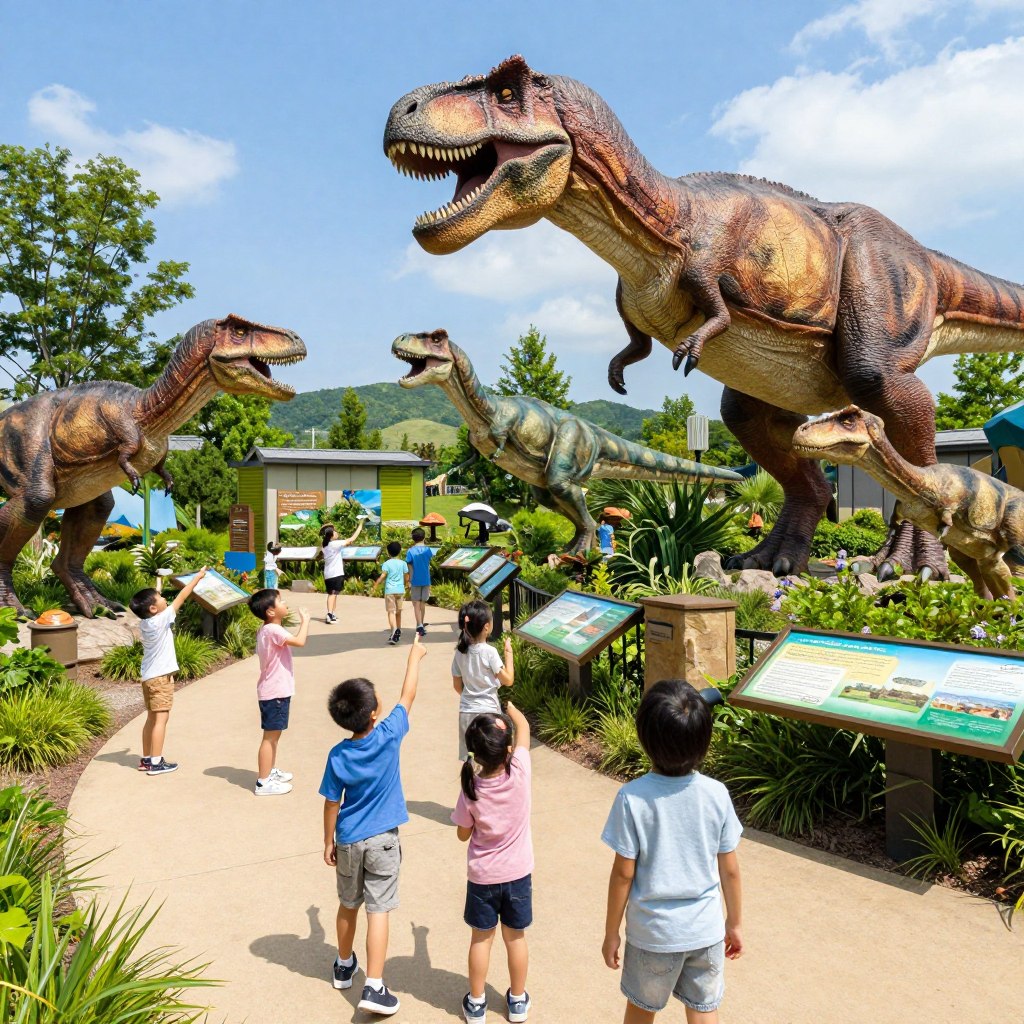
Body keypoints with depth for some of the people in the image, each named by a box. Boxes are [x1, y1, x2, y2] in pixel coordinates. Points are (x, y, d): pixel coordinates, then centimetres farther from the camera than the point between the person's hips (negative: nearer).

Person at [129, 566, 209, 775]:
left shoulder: (143, 624, 5)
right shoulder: (160, 620, -17)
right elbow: (181, 598, -13)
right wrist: (198, 576, -7)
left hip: (148, 677, 9)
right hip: (160, 677, -9)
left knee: (152, 718, 15)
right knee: (161, 719, -4)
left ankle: (146, 759, 22)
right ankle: (156, 763, -2)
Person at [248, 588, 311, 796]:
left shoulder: (267, 630, 12)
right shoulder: (273, 630, -21)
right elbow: (300, 641, -31)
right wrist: (305, 620, -19)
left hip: (276, 691, 11)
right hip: (275, 693, -11)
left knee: (274, 734, 21)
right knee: (270, 736, -4)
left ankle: (271, 771, 35)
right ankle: (264, 782, 3)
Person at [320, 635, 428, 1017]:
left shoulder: (338, 755, -12)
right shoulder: (389, 736, -19)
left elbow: (332, 804, -4)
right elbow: (408, 695, -6)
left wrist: (329, 842, 10)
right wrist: (415, 655, 7)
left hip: (348, 842, 3)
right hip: (382, 840, -3)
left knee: (348, 905, 21)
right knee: (378, 910, 3)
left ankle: (344, 967, 40)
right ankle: (374, 987, 2)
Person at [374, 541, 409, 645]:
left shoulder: (386, 564, -5)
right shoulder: (403, 563, 5)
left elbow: (383, 576, -15)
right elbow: (406, 578, 9)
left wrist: (376, 584, -5)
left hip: (390, 590, -4)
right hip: (400, 590, 4)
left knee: (391, 612, -8)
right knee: (398, 612, 17)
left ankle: (394, 630, -30)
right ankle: (398, 631, 27)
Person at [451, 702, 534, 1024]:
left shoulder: (471, 789, -22)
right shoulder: (519, 772, -23)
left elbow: (463, 834, -6)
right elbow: (523, 725, -6)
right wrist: (507, 703, 9)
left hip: (482, 877, -1)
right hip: (518, 874, 1)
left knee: (481, 939, 18)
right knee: (515, 938, 19)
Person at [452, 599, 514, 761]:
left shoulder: (460, 652, -2)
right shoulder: (489, 651, -17)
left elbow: (457, 686, 6)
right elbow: (508, 680, -13)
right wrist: (508, 652, -6)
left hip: (466, 711, 5)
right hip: (488, 711, -5)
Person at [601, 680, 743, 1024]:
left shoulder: (632, 797, -22)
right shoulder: (717, 794, -14)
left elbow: (623, 873, -14)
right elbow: (729, 870, -4)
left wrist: (611, 933, 0)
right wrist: (734, 922, 12)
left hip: (653, 933, -2)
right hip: (706, 930, 2)